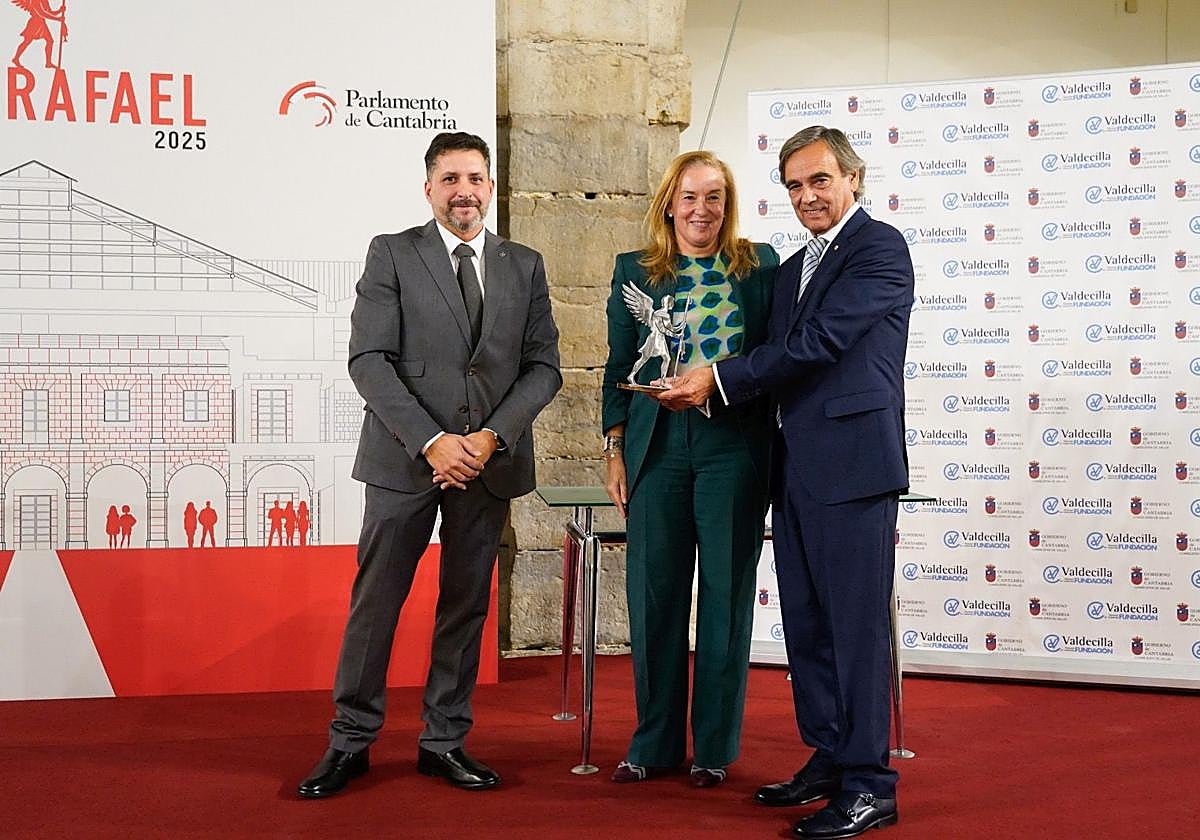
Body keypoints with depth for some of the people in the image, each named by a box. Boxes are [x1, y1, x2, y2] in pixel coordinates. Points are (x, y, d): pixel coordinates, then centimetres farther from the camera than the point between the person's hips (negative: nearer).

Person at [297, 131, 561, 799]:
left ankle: (445, 740, 19)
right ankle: (351, 741, 12)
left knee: (467, 604, 8)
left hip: (489, 462, 3)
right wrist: (432, 441, -15)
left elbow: (543, 367, 6)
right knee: (376, 600, 1)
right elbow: (369, 360, -6)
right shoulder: (392, 254, 2)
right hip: (405, 458, -3)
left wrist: (492, 437, -9)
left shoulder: (525, 266, 11)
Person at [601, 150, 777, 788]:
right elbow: (619, 368, 11)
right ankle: (655, 741, 16)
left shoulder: (760, 265, 8)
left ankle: (715, 746, 13)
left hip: (734, 445, -1)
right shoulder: (634, 271, 11)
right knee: (653, 593, 3)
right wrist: (615, 450, 6)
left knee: (726, 594, 3)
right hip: (657, 445, 1)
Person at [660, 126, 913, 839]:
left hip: (852, 463, -9)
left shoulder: (879, 247, -6)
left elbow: (819, 341, -15)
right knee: (806, 624, 13)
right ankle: (829, 759, 25)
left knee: (856, 624, -6)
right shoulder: (795, 268, 22)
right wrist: (706, 386, 3)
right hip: (797, 467, 9)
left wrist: (719, 378, -12)